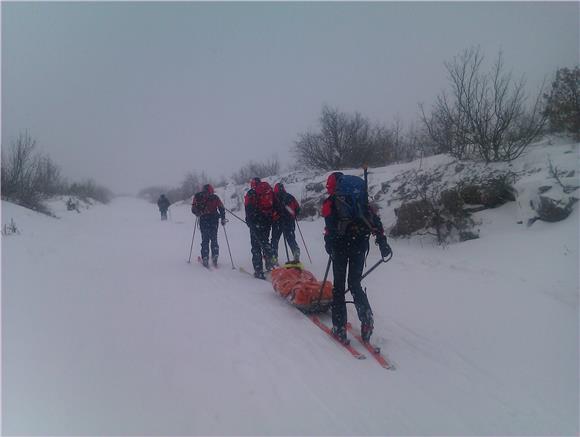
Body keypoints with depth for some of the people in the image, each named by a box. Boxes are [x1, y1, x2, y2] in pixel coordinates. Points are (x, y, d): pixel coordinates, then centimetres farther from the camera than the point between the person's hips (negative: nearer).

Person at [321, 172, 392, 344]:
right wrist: (382, 241, 8)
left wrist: (328, 243, -10)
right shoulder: (362, 200, 18)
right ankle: (366, 318, -3)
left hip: (341, 245, -4)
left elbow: (330, 225, -10)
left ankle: (340, 328, 5)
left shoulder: (331, 202, 6)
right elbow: (375, 221, 10)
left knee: (338, 285, 7)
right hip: (360, 245, 4)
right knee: (355, 284, 16)